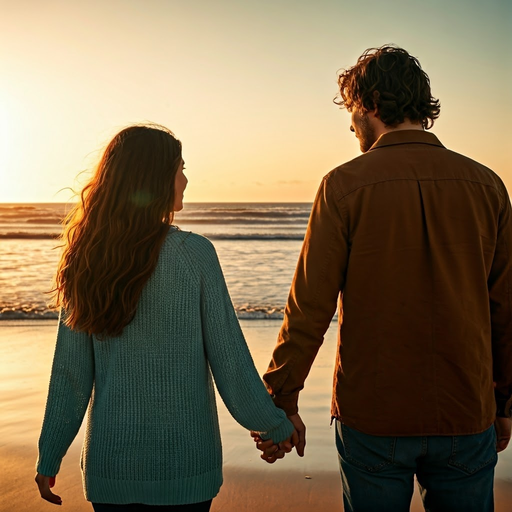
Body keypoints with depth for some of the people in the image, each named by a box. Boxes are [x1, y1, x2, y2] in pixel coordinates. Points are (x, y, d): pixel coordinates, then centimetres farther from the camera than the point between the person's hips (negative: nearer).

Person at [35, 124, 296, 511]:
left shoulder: (86, 261, -5)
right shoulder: (194, 253, -14)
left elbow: (70, 372, -2)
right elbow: (230, 360, -11)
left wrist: (50, 457, 9)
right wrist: (276, 425, 3)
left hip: (110, 461, 3)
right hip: (183, 463, -2)